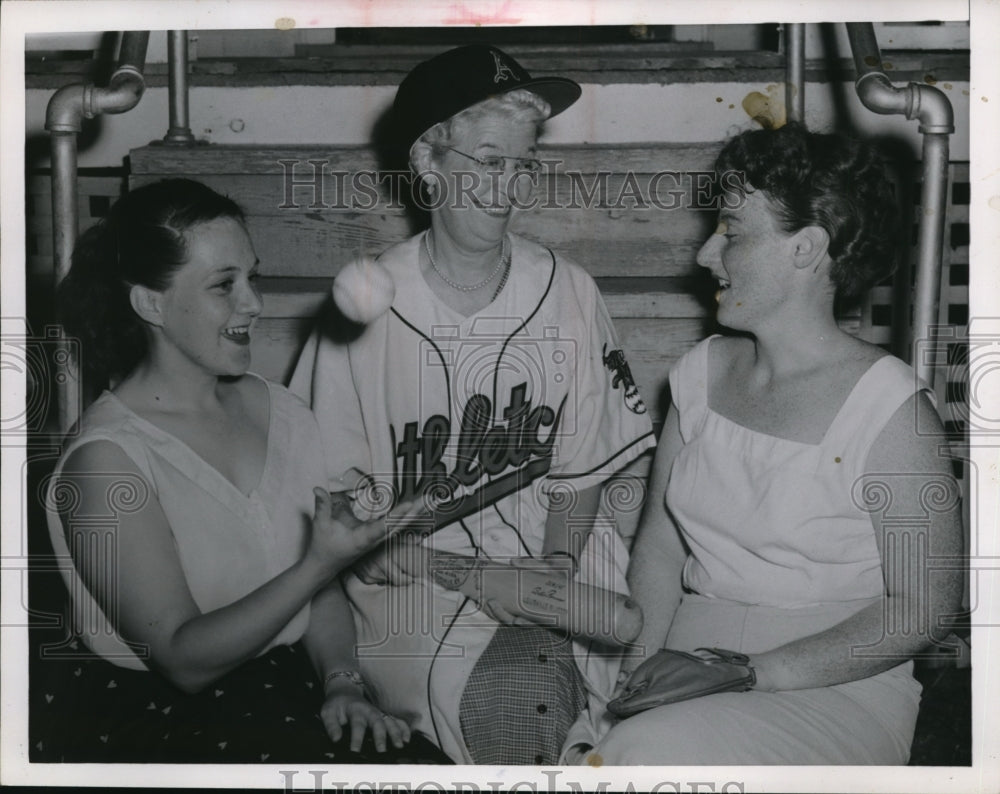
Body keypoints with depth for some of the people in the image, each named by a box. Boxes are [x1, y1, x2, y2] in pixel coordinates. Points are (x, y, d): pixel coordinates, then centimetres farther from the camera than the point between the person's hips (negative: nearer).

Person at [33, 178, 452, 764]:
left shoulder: (281, 413, 5)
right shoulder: (108, 458, -14)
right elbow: (184, 659, -16)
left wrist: (343, 681, -7)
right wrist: (318, 566, -25)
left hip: (278, 685, 5)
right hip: (138, 716, -5)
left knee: (416, 761, -18)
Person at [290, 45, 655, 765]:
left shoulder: (568, 293, 3)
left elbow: (580, 468, 10)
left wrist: (558, 564, -8)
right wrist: (475, 579, -14)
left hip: (544, 566, 3)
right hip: (410, 572, -3)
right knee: (501, 695, -28)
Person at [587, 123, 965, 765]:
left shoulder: (887, 405, -9)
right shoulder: (704, 370, 10)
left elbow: (925, 607, -10)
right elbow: (660, 542, 11)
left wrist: (753, 671, -16)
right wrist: (638, 665, -8)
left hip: (837, 691, -5)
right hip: (692, 661, 5)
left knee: (649, 753, -32)